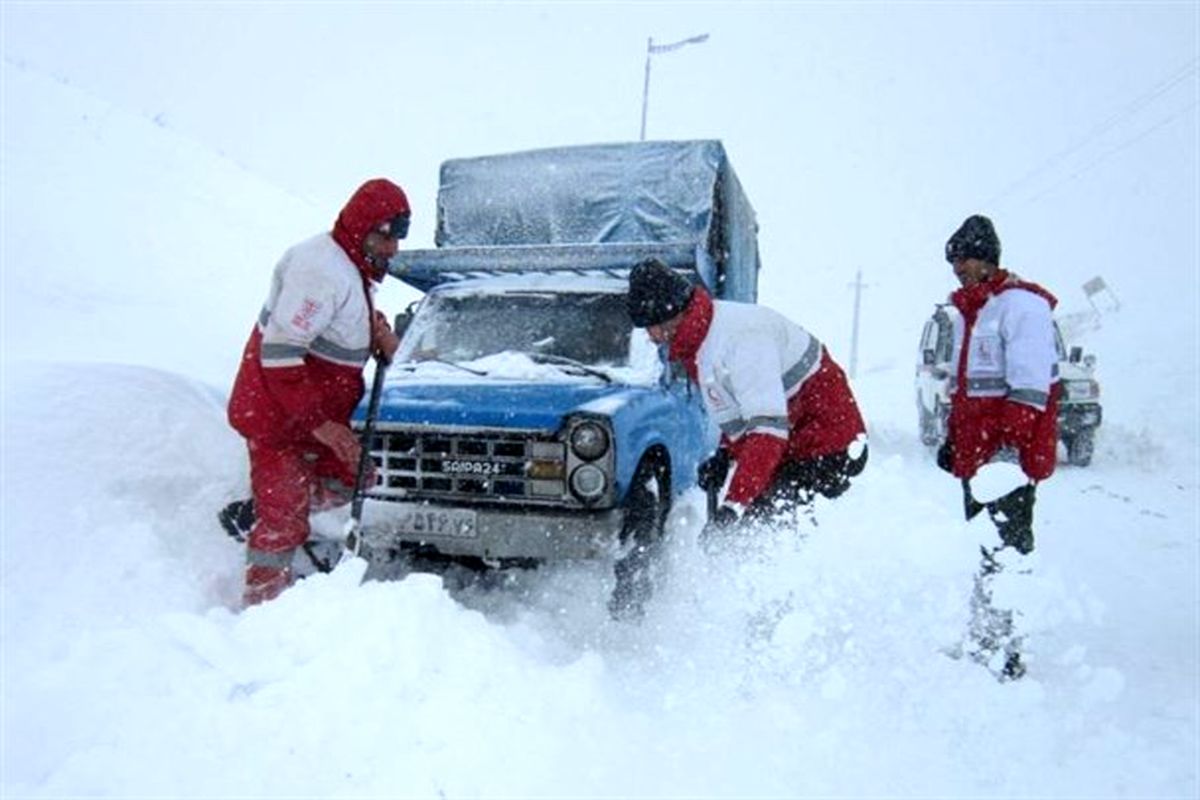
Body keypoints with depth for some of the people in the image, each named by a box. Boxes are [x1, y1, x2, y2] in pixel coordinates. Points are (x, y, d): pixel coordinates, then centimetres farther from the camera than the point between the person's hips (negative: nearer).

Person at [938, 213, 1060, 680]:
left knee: (1004, 554, -8)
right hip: (975, 457, 9)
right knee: (983, 550, 16)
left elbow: (1029, 388, -18)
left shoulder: (1021, 304, -9)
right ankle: (983, 643, 27)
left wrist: (1010, 442, -25)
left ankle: (1004, 656, -2)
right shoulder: (968, 311, 20)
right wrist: (953, 441, 23)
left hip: (1010, 457, -9)